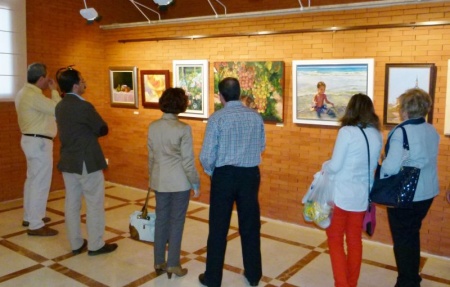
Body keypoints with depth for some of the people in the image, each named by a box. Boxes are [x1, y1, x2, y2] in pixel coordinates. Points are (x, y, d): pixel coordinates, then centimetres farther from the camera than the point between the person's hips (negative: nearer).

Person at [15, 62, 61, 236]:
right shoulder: (33, 95, -21)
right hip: (39, 142, -11)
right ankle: (36, 225, 1)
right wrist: (54, 90, -11)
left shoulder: (25, 92, 12)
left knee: (32, 180, 19)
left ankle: (29, 217, 31)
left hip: (32, 139, 11)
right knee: (40, 183, -6)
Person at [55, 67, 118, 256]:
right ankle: (96, 245, 11)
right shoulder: (84, 106, -18)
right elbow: (103, 129, -9)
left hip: (67, 161, 8)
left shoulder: (60, 106, 8)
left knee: (72, 203, 12)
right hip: (87, 161, -8)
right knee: (95, 204, 3)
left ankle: (76, 244, 22)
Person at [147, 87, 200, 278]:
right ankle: (173, 265, 17)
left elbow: (151, 156, 7)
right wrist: (195, 184, -3)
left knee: (161, 220, 15)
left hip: (159, 181, 5)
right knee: (176, 222, 7)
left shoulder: (153, 126, -1)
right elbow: (188, 161, -14)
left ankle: (159, 263, 25)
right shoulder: (183, 129, -17)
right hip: (179, 182, -5)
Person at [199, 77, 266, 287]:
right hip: (250, 175, 3)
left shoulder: (217, 118, -12)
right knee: (250, 226, 15)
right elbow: (261, 146, 11)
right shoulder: (256, 117, 0)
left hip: (224, 175, -3)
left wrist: (210, 172, 7)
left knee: (218, 228, 9)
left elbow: (207, 155, -12)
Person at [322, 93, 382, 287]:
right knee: (355, 240, 16)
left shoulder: (347, 132, -16)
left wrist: (324, 166, 4)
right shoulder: (377, 135, 2)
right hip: (362, 196, 6)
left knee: (335, 239, 8)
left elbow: (335, 166, -16)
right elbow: (374, 165, 13)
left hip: (342, 194, -6)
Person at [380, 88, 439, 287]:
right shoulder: (433, 132, 2)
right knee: (412, 235, 22)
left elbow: (390, 167, -30)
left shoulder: (401, 132, -22)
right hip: (426, 192, 7)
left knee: (402, 239, 9)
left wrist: (379, 169, -10)